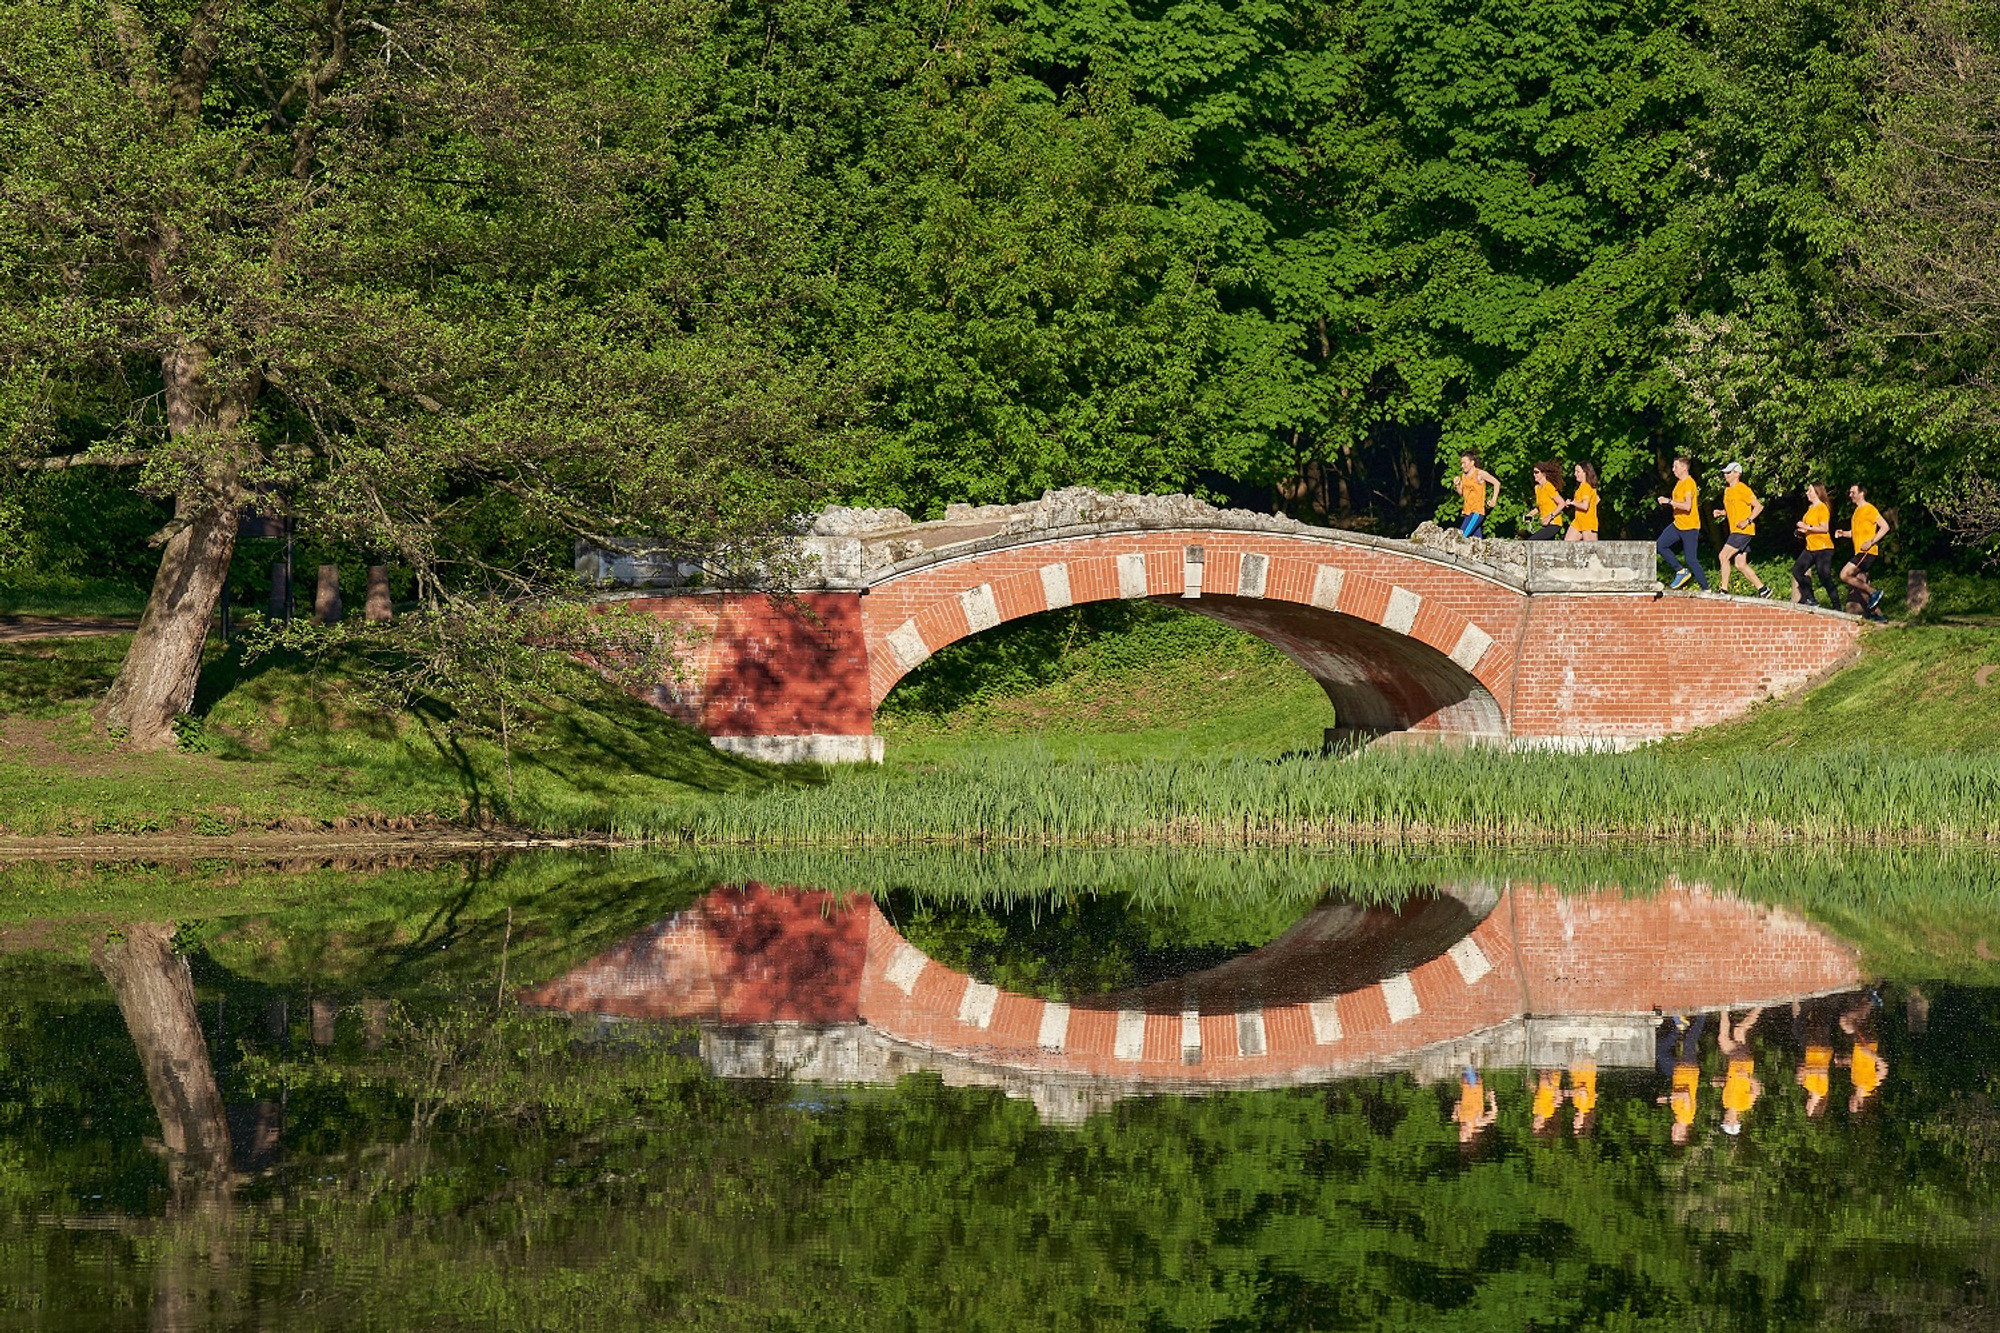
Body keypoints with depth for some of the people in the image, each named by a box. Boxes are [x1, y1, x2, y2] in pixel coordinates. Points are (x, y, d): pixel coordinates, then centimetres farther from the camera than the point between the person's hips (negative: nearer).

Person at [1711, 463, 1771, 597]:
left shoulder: (1743, 489, -11)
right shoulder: (1727, 490, 16)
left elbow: (1758, 506, -13)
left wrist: (1747, 521, -21)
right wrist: (1721, 513, 9)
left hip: (1743, 531, -9)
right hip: (1735, 531, 9)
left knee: (1724, 556, -14)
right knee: (1740, 564, 7)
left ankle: (1724, 590, -11)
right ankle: (1762, 589, 12)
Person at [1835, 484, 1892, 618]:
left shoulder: (1869, 509, -9)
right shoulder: (1857, 510, 19)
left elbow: (1885, 527, -15)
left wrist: (1871, 542, -21)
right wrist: (1844, 533, 10)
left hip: (1867, 552, -10)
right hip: (1859, 553, 10)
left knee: (1844, 575, -17)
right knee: (1860, 584, 7)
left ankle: (1874, 592, -9)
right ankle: (1874, 613, 9)